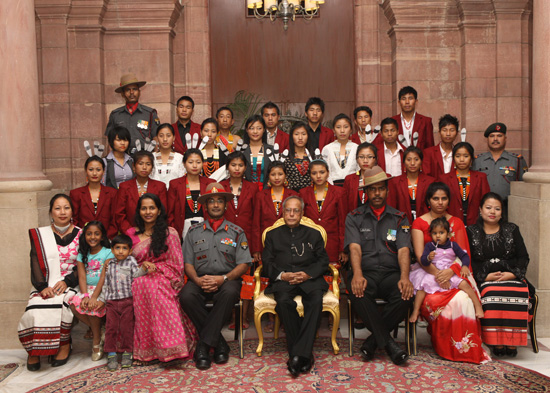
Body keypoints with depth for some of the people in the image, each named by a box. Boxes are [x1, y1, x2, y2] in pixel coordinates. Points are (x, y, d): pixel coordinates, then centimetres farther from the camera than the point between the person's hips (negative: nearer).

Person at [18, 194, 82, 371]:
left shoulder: (80, 235, 8)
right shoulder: (40, 235, 11)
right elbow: (36, 264, 1)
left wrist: (67, 281, -13)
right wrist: (42, 287, -15)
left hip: (70, 284, -1)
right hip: (45, 285, 1)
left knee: (59, 305, -32)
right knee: (36, 310, -30)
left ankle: (64, 344, -11)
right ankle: (34, 350, -11)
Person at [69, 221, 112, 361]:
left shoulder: (108, 253, -3)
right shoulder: (82, 255, 12)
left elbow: (104, 277, -12)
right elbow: (82, 277, 0)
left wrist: (94, 297, -23)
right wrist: (85, 295, -18)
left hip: (103, 289, -4)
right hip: (87, 288, 5)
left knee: (92, 306, -31)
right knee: (75, 304, -25)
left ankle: (97, 343, -9)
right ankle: (97, 331, -7)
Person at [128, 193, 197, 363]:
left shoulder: (169, 233, 7)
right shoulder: (131, 234, 16)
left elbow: (177, 265, 4)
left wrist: (153, 267, -10)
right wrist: (143, 265, -3)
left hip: (163, 279, -2)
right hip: (139, 279, 3)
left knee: (152, 286, -36)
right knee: (141, 285, -33)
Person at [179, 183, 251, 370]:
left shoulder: (236, 232, 11)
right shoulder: (194, 232, 14)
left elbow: (243, 264, 3)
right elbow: (188, 263, 8)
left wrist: (223, 278, -14)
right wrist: (197, 280, -13)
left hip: (227, 279, -1)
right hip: (200, 279, 2)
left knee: (229, 293, -37)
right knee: (186, 296, -32)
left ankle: (204, 345, -27)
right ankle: (219, 344, -19)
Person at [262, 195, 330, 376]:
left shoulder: (313, 234, 23)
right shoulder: (273, 235, 23)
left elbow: (323, 261, 12)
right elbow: (267, 263, 11)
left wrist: (308, 274, -8)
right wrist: (282, 275, -9)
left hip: (309, 278, 0)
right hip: (282, 279, 0)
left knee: (316, 300, -34)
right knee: (283, 301, -35)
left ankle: (299, 354, -35)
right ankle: (305, 355, -28)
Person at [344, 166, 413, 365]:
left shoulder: (399, 218, 15)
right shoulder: (354, 217, 12)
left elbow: (403, 250, 0)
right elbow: (354, 248, -4)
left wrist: (404, 277, -20)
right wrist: (357, 275, -25)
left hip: (391, 273, 1)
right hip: (365, 272, -1)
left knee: (406, 293, -32)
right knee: (356, 292, -36)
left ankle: (374, 340, -13)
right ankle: (388, 343, -22)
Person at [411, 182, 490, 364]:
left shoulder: (457, 223, 14)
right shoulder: (419, 223, 5)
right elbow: (420, 255, -7)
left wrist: (451, 270, -18)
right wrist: (437, 274, -23)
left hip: (454, 272, 2)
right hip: (427, 272, -2)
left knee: (462, 298, -30)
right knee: (434, 300, -33)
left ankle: (466, 346, -13)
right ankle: (444, 347, -13)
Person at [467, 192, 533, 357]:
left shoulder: (512, 229, 17)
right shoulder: (471, 232, 11)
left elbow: (523, 257, 10)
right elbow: (469, 260, 2)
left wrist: (512, 274, -8)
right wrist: (485, 276, -12)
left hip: (512, 277, 2)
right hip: (485, 279, -1)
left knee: (518, 294, -32)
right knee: (491, 294, -34)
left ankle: (512, 341, -24)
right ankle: (495, 341, -26)